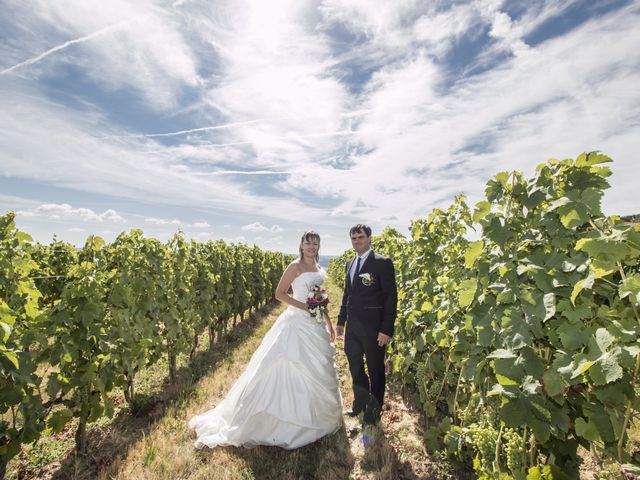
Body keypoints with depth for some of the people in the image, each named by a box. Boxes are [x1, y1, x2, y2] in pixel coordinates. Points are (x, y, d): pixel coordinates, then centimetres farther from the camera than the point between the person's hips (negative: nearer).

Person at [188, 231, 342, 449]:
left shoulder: (319, 269, 11)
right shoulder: (295, 266, -11)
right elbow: (279, 293, -12)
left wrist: (329, 323, 15)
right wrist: (305, 307, -21)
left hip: (316, 325, 8)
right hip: (298, 322, -8)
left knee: (317, 370, 17)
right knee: (292, 370, -1)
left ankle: (314, 415, 39)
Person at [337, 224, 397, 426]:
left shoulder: (382, 263, -13)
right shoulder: (350, 263, 9)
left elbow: (391, 297, -14)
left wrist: (386, 329, -18)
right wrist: (341, 320, 16)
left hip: (373, 327, -6)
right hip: (353, 325, 7)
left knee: (375, 370, 13)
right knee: (355, 368, 20)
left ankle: (374, 410, 35)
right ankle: (360, 403, 44)